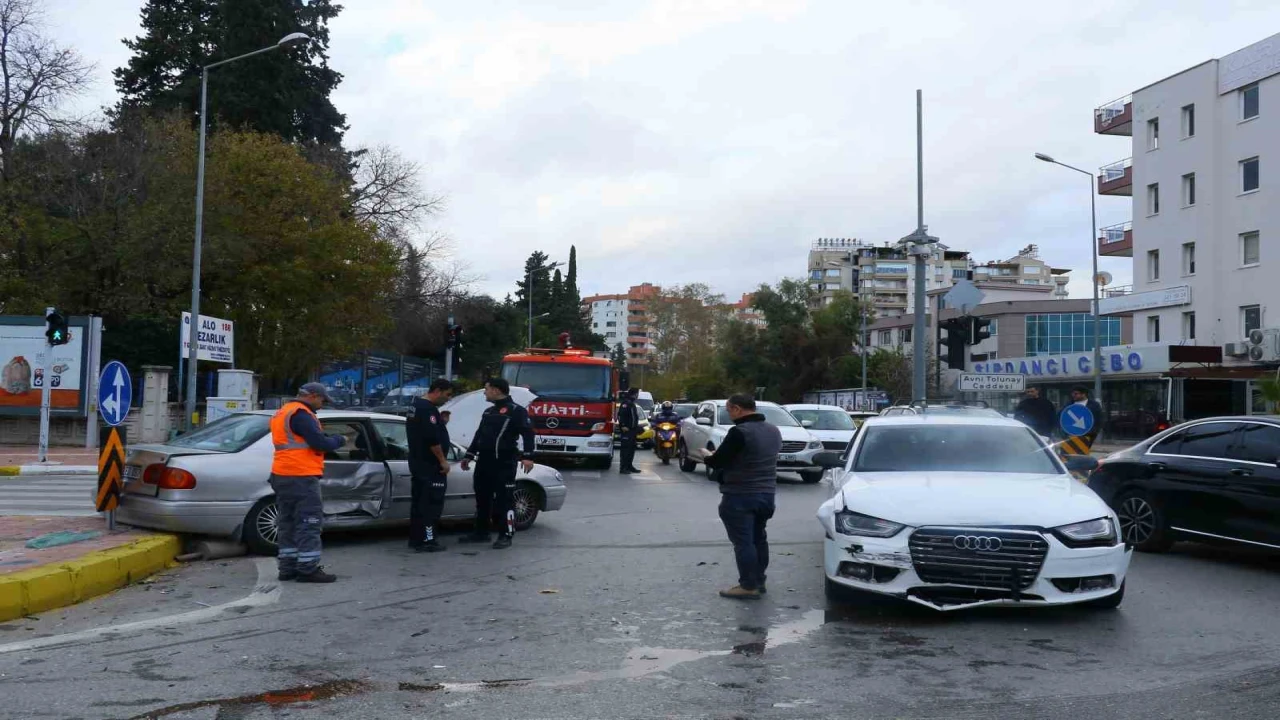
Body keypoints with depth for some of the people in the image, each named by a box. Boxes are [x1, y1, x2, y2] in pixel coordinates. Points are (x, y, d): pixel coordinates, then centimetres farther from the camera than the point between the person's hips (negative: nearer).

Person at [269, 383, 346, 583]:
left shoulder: (282, 413, 20)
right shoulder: (300, 414, -13)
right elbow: (320, 443, -20)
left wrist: (327, 439, 11)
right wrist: (339, 439, -1)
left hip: (282, 475, 10)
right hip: (301, 477, -10)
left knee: (288, 523, 13)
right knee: (309, 523, -6)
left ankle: (288, 568, 17)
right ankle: (308, 569, -6)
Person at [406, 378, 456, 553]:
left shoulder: (416, 406, 15)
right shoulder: (428, 409, -19)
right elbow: (432, 438, -25)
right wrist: (442, 460, -19)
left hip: (418, 461, 11)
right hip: (430, 464, -11)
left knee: (419, 500, 13)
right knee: (431, 502, -7)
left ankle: (416, 539, 17)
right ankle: (426, 541, -7)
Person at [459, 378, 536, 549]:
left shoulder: (516, 410, -7)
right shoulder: (488, 412, 20)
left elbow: (528, 433, -15)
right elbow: (479, 435, 28)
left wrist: (527, 456, -25)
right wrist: (469, 455, 26)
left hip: (504, 463, -8)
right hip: (484, 462, 8)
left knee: (505, 499, -6)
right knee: (482, 498, 12)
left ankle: (506, 536, -2)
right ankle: (481, 532, 23)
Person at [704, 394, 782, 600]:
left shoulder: (740, 432, -19)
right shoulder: (773, 431, 9)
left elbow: (718, 462, -17)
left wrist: (708, 458, 6)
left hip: (741, 495, -9)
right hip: (766, 493, 9)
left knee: (743, 541, -3)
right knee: (759, 538, 16)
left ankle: (749, 586, -1)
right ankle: (759, 582, 23)